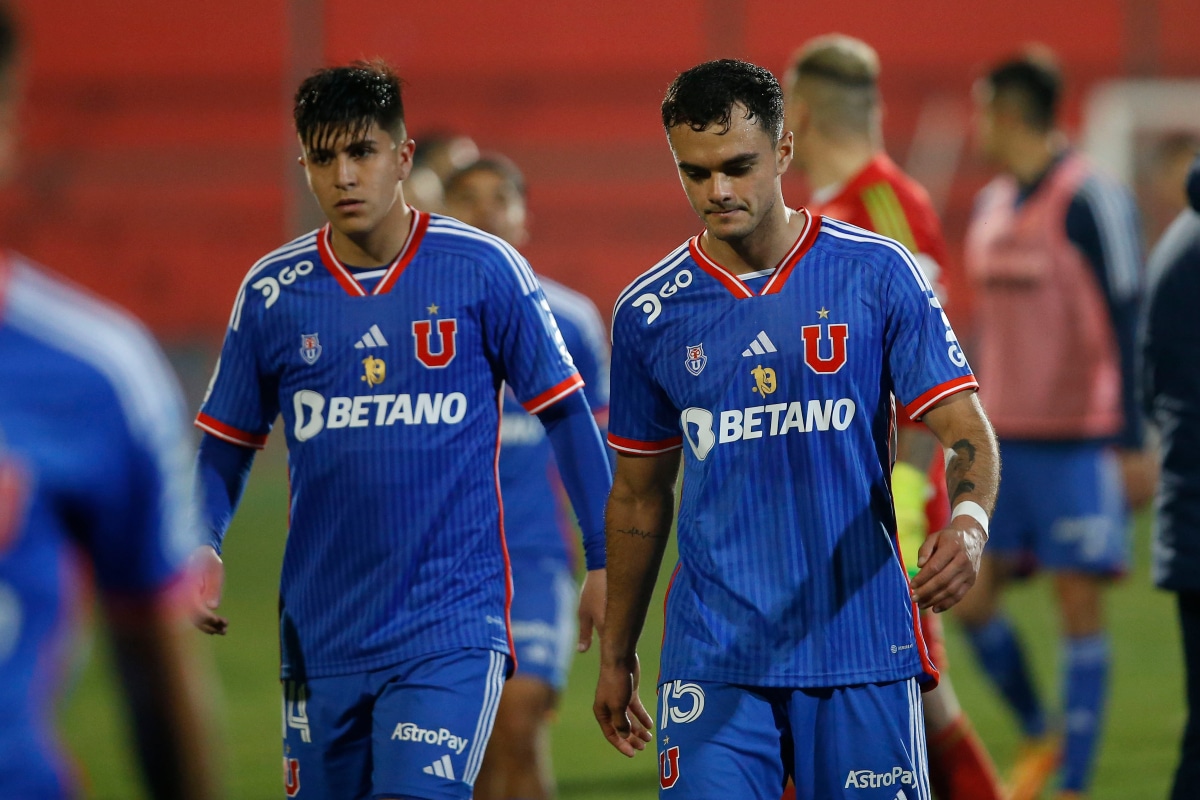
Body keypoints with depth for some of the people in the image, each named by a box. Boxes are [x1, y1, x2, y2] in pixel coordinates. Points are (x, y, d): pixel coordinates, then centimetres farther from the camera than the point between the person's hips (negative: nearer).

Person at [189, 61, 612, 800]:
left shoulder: (484, 269, -5)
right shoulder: (272, 291, 3)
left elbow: (565, 414, 1)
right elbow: (226, 446, 11)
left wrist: (605, 560, -1)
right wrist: (202, 553, -6)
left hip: (451, 626, -4)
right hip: (322, 628, 4)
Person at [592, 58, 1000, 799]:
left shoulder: (877, 272, 0)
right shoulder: (648, 312, 6)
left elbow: (964, 428, -3)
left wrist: (968, 521, -25)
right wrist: (616, 655, 19)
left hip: (862, 651, -1)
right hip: (712, 663, 1)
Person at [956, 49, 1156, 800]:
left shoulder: (1091, 202, -11)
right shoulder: (992, 207, 13)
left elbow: (1128, 324, -12)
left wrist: (1134, 443, -15)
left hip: (1077, 447, -7)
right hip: (1004, 442, 7)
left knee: (1080, 607, -4)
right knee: (969, 597, 3)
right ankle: (1041, 737, 23)